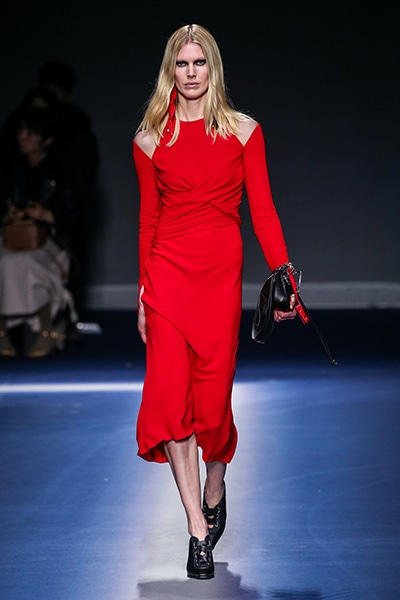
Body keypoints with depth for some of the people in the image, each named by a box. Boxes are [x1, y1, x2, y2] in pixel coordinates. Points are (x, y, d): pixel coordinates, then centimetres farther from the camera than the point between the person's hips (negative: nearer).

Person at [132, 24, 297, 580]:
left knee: (214, 393, 1)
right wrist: (142, 288, 10)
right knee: (171, 390, -8)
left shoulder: (243, 131, 5)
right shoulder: (150, 138, 7)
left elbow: (263, 210, 2)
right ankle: (198, 530, -4)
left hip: (222, 272, 0)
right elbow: (148, 217, 11)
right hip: (168, 270, 1)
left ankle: (214, 489, 31)